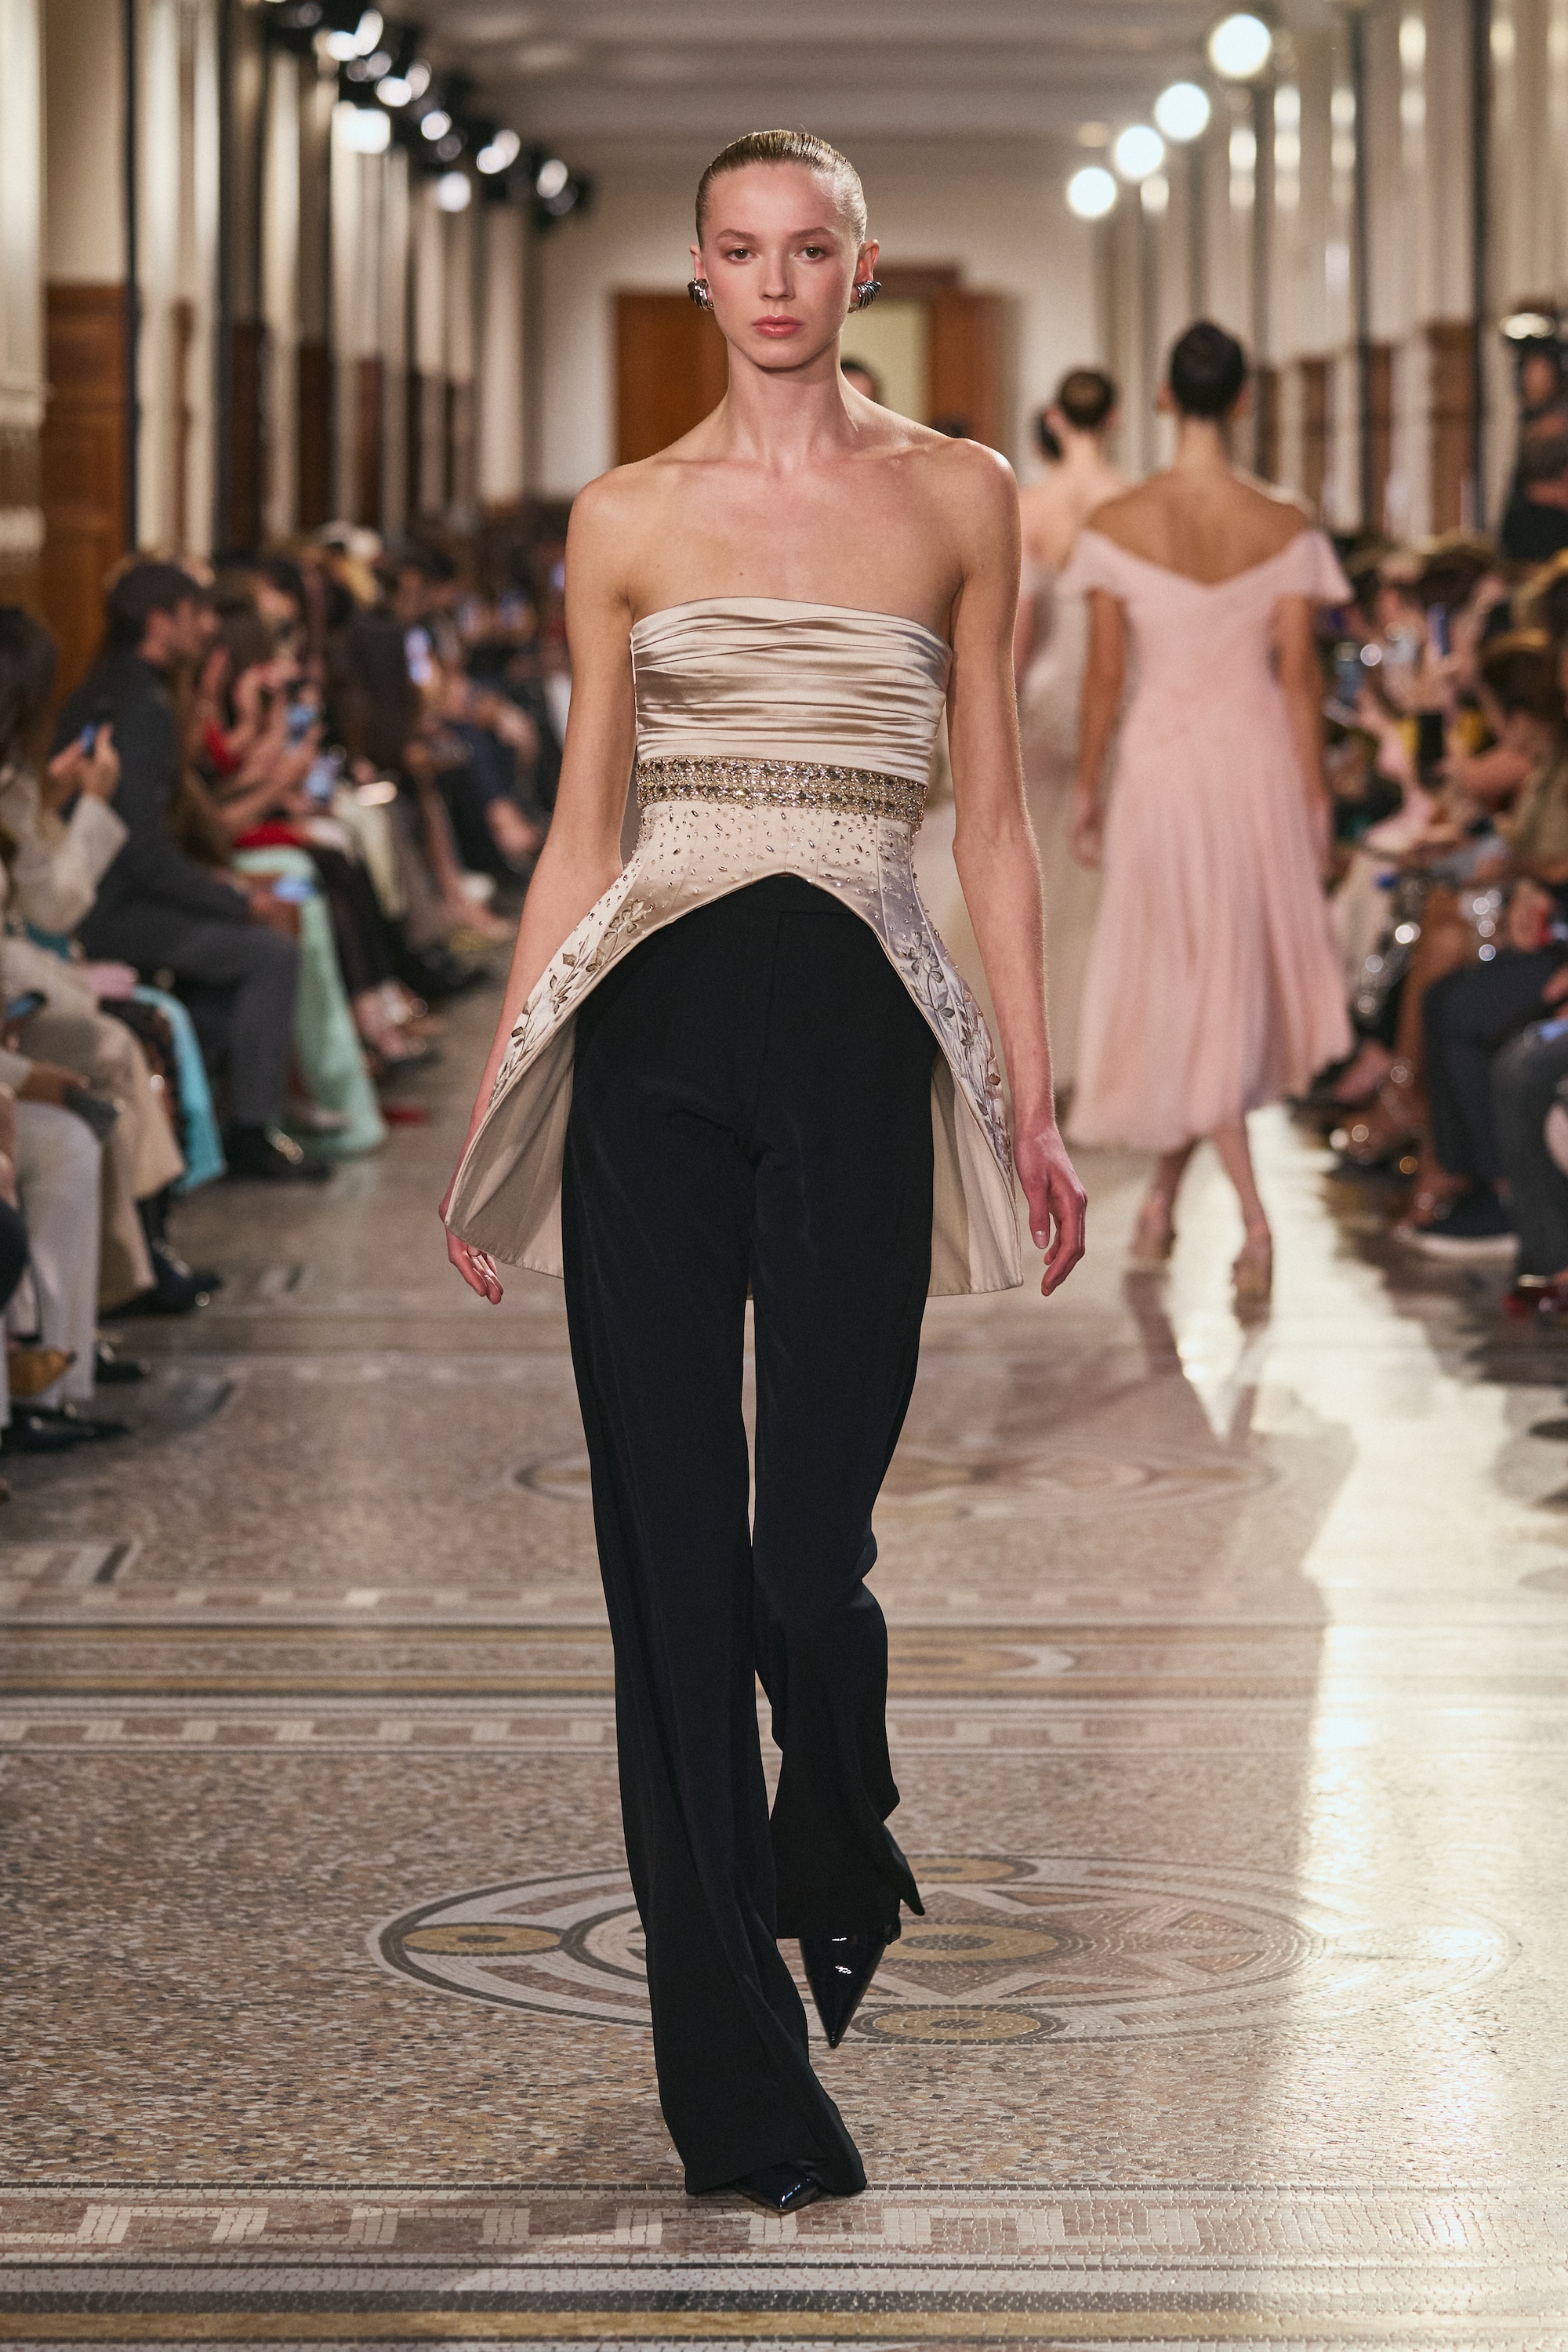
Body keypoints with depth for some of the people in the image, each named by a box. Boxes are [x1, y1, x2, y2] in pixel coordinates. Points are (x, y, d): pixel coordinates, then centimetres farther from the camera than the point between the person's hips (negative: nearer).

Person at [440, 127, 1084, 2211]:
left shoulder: (957, 498, 9)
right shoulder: (630, 518, 9)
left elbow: (992, 817, 9)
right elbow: (581, 825, 11)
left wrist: (1035, 1099, 4)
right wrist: (492, 1108, 8)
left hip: (856, 1033, -1)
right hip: (654, 1034, 1)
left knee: (808, 1547, -7)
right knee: (669, 1546, 0)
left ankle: (838, 1860, 30)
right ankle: (743, 2089, 10)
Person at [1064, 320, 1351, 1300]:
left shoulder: (1119, 525, -8)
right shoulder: (1284, 528, -5)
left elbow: (1105, 673, -5)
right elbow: (1299, 672, -4)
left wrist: (1089, 789, 6)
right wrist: (1315, 795, 3)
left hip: (1162, 763, -1)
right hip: (1258, 762, 1)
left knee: (1189, 981, 5)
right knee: (1238, 973, 17)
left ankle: (1255, 1217, -8)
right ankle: (1163, 1199, 27)